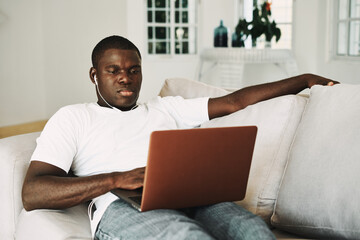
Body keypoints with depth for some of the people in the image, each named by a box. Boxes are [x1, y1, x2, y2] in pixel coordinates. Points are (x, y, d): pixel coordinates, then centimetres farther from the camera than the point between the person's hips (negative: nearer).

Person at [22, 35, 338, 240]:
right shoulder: (72, 118, 18)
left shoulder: (164, 108, 31)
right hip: (122, 207, -4)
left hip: (191, 197, 4)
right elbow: (32, 193, 4)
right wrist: (117, 179, -11)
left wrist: (304, 80, 23)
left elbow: (235, 101, 28)